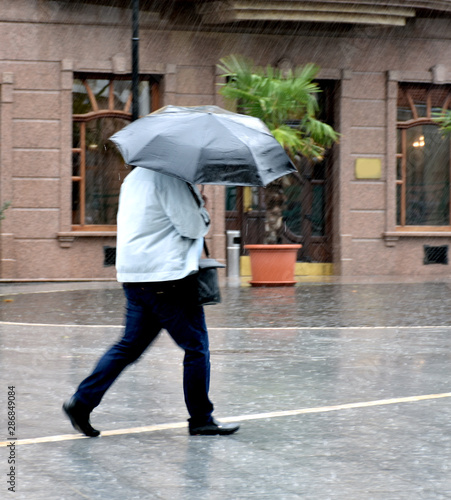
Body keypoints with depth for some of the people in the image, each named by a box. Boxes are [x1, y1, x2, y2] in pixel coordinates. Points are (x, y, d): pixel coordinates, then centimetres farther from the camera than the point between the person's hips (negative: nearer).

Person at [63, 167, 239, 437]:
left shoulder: (135, 176, 17)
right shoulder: (170, 178, -13)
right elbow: (193, 227, -14)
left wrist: (196, 209, 18)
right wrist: (203, 211, 6)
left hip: (133, 277, 9)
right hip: (168, 276, -9)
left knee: (130, 345, 14)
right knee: (197, 348, 3)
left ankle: (82, 401, 7)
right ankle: (201, 419, 10)